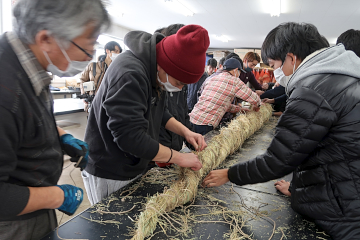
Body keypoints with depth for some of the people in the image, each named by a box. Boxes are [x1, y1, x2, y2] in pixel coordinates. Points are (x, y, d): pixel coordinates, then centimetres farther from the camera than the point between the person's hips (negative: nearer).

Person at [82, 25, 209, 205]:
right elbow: (130, 137, -32)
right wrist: (178, 158, -22)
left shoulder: (156, 71, 1)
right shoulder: (129, 74, -29)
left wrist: (185, 132, -2)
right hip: (109, 175, -8)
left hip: (134, 167, 8)